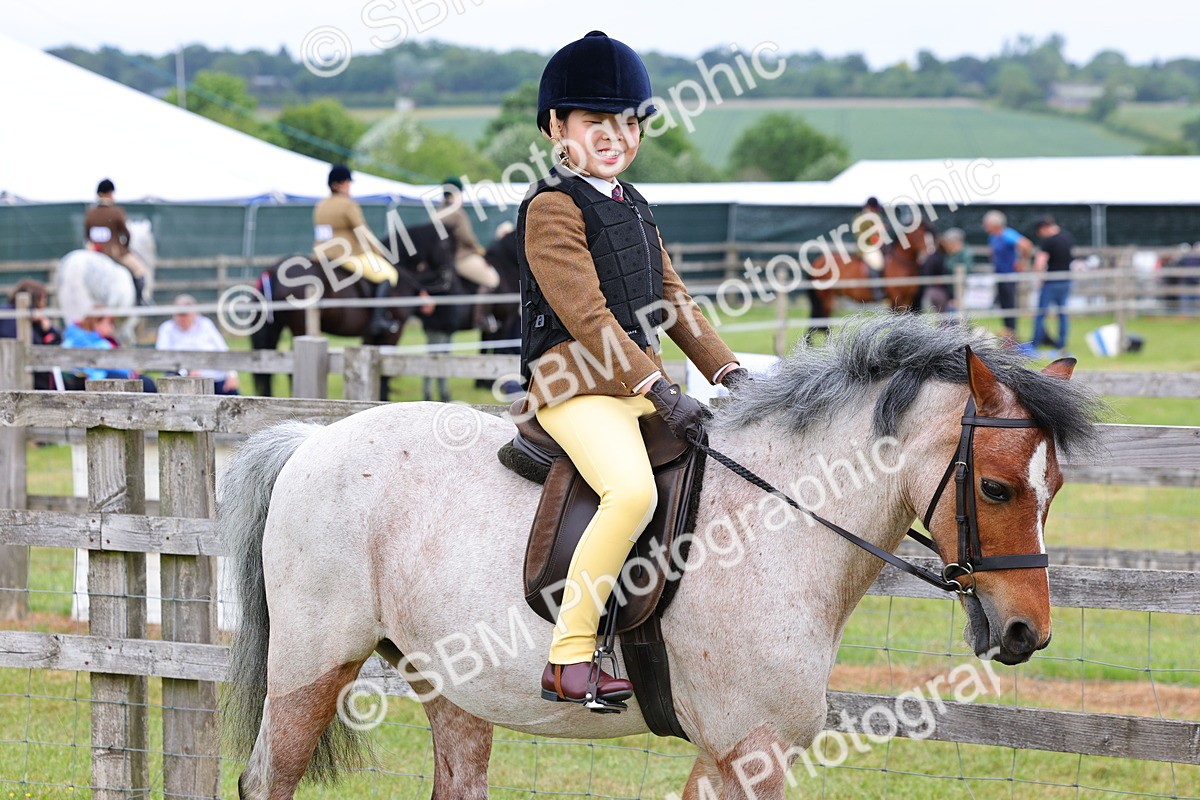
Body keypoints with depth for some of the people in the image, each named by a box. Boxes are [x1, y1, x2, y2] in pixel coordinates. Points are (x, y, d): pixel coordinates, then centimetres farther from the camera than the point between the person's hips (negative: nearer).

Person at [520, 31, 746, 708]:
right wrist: (662, 394, -23)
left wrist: (729, 372, 7)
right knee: (633, 489, -33)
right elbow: (586, 317, -17)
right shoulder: (553, 208, -9)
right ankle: (570, 657, -29)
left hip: (642, 385, 9)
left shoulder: (634, 207, 19)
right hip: (576, 387, -9)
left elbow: (671, 298, 21)